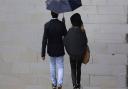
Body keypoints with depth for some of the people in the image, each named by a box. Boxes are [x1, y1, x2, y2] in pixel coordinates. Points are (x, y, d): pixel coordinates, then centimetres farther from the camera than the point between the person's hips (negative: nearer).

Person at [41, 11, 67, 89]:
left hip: (51, 50, 1)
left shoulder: (47, 25, -16)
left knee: (52, 65, 23)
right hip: (60, 50, -1)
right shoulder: (62, 24, -16)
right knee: (60, 67, 10)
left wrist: (43, 53, -12)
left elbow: (44, 40, -17)